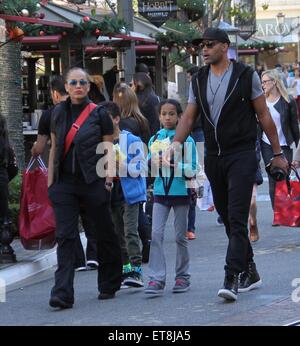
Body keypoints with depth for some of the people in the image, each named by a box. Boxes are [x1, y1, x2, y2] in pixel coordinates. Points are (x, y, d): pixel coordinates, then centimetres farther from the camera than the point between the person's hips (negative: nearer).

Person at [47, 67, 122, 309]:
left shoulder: (99, 114, 0)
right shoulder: (59, 113, 10)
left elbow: (108, 149, 1)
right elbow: (55, 147, 16)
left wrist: (108, 178, -9)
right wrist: (50, 180, 11)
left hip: (93, 181, -2)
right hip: (65, 182, 2)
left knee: (105, 233, 9)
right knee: (65, 236, -7)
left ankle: (109, 286, 27)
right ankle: (63, 293, -13)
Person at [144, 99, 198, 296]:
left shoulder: (186, 140, -3)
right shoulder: (155, 139, 8)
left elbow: (192, 170, -6)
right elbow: (149, 167, 10)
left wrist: (174, 164, -20)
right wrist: (153, 163, -12)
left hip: (180, 191, -2)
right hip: (161, 191, 2)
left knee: (181, 236, 6)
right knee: (156, 234, -8)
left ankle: (183, 277, 17)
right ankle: (157, 279, -10)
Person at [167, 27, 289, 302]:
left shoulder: (246, 75, -3)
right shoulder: (198, 81, 9)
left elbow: (264, 115, 0)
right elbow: (189, 117, 7)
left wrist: (277, 153, 1)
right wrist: (175, 143, -11)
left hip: (242, 155, -5)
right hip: (214, 158, 5)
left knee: (237, 218, -13)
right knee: (228, 218, 11)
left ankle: (232, 279, -17)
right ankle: (249, 273, 23)